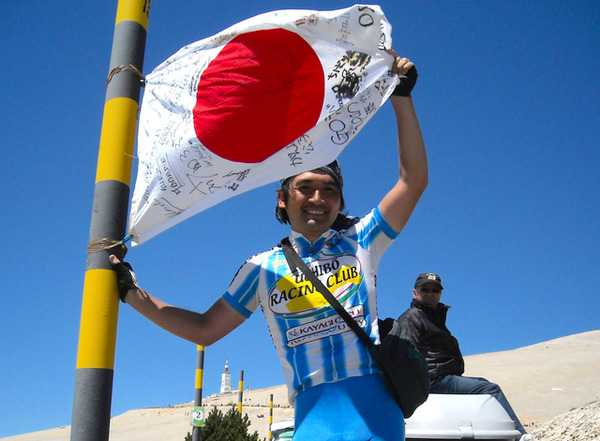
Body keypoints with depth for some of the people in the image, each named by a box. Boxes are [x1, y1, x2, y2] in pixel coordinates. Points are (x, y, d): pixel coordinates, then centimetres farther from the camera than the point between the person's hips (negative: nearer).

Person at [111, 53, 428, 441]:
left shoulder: (360, 242, 11)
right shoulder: (263, 268, 14)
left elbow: (414, 179, 5)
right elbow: (205, 329, 17)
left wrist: (401, 96, 5)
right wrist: (132, 293, 11)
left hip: (374, 402, -1)